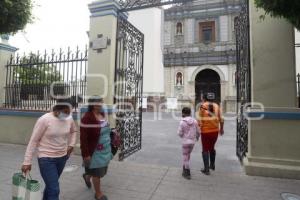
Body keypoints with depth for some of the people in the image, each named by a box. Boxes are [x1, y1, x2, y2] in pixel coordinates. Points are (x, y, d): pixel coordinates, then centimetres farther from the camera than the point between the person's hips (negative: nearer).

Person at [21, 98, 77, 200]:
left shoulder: (69, 119, -5)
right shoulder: (44, 119, -19)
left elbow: (73, 131, 17)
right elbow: (33, 141, -12)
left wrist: (71, 144, 7)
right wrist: (27, 161, -11)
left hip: (62, 157, 5)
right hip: (46, 159, -5)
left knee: (51, 186, 24)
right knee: (54, 190, -4)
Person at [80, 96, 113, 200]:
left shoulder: (102, 114, 2)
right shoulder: (87, 118, -21)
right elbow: (83, 138, -20)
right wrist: (86, 154, -19)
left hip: (105, 150, 8)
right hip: (95, 151, -8)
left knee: (103, 171, 22)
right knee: (97, 173, 9)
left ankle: (87, 176, 52)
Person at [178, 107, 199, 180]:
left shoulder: (182, 122, -15)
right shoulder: (194, 121, -3)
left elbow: (180, 133, -13)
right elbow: (197, 131, 4)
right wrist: (196, 137, 24)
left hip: (186, 141, -5)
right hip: (193, 141, 5)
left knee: (185, 157, 9)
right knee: (188, 155, 21)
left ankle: (187, 174, 14)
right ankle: (184, 170, 34)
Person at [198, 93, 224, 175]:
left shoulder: (202, 106, -8)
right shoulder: (216, 106, 3)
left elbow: (200, 120, -14)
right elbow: (221, 119, 5)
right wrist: (221, 129, 18)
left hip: (205, 131, -4)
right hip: (215, 130, 4)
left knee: (205, 150, 8)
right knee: (212, 148, 23)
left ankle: (206, 169, 10)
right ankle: (212, 165, 37)